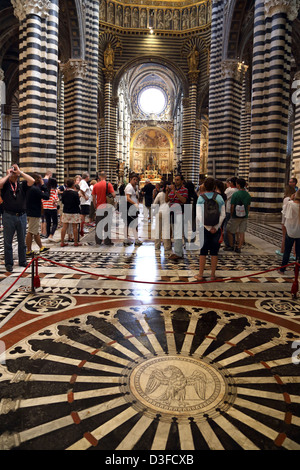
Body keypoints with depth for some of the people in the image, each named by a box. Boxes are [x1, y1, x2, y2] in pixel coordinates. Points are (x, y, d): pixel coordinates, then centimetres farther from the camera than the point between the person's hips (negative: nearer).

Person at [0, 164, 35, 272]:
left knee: (22, 241, 13)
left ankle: (22, 261, 25)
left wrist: (20, 172, -7)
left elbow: (32, 181, -11)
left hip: (22, 216, 2)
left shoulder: (22, 185, 6)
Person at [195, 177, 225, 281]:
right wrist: (216, 227, -6)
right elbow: (223, 215, -6)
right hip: (216, 228, 1)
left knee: (203, 251, 7)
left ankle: (200, 274, 11)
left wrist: (209, 228, -11)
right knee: (214, 251, 9)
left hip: (204, 227, -1)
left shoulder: (201, 198, -6)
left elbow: (200, 216, -14)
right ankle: (213, 275, 15)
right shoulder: (219, 197, -1)